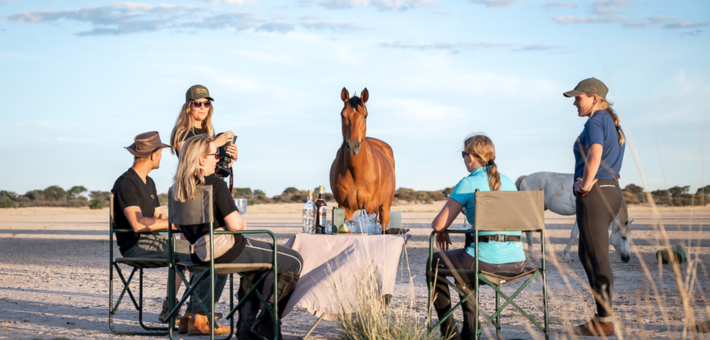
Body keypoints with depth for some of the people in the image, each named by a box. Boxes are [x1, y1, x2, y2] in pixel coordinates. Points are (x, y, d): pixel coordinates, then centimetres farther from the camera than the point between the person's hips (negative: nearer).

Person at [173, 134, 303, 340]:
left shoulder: (179, 188, 5)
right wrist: (242, 223, 1)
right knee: (294, 261, 6)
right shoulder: (215, 184, -19)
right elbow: (234, 225, -23)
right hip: (227, 253, -9)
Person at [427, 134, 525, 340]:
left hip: (487, 262, -7)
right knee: (464, 262, 36)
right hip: (517, 263, 7)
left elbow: (438, 224, -7)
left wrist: (442, 233, 15)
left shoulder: (468, 184, -6)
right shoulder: (508, 182, 12)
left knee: (434, 263, 21)